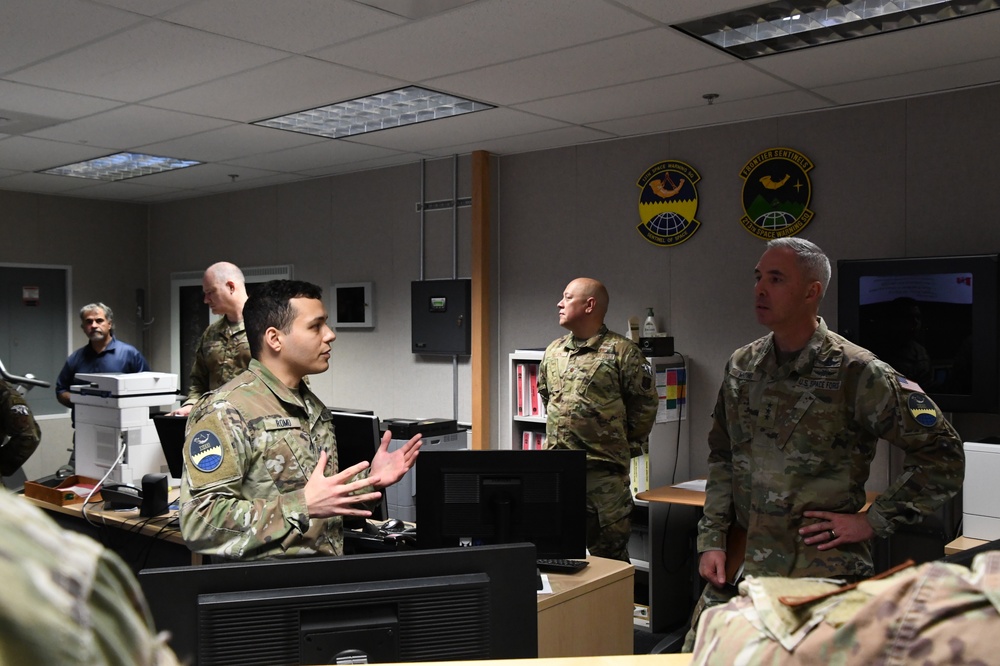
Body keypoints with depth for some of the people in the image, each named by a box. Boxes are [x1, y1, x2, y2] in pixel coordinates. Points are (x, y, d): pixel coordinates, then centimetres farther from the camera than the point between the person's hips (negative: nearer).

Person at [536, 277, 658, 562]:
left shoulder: (622, 351, -8)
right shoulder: (553, 352, 11)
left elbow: (644, 404, -5)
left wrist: (622, 444, 1)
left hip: (604, 472, -6)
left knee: (609, 555, 4)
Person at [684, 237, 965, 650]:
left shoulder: (857, 373, -11)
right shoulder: (741, 367, 7)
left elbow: (942, 455, -8)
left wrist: (874, 521, -9)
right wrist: (712, 540, 7)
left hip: (823, 569, -5)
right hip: (740, 563, 5)